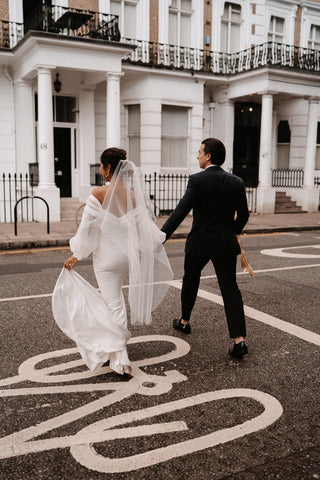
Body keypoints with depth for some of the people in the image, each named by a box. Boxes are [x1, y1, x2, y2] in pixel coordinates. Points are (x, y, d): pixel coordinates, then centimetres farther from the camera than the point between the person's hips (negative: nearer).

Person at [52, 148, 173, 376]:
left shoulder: (99, 193, -16)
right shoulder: (134, 195, -5)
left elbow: (88, 227, -12)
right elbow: (145, 229, -2)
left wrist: (77, 255, -2)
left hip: (106, 256, -5)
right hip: (128, 253, 5)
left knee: (113, 304, 3)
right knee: (115, 297, 28)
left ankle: (120, 358, 7)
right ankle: (116, 339, 45)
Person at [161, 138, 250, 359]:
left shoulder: (197, 180, -11)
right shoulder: (236, 182, 1)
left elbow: (181, 211, -20)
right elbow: (243, 215, 5)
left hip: (200, 242, -2)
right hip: (226, 243, 3)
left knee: (190, 281, 20)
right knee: (230, 288, 3)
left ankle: (185, 321, 39)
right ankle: (239, 339, -6)